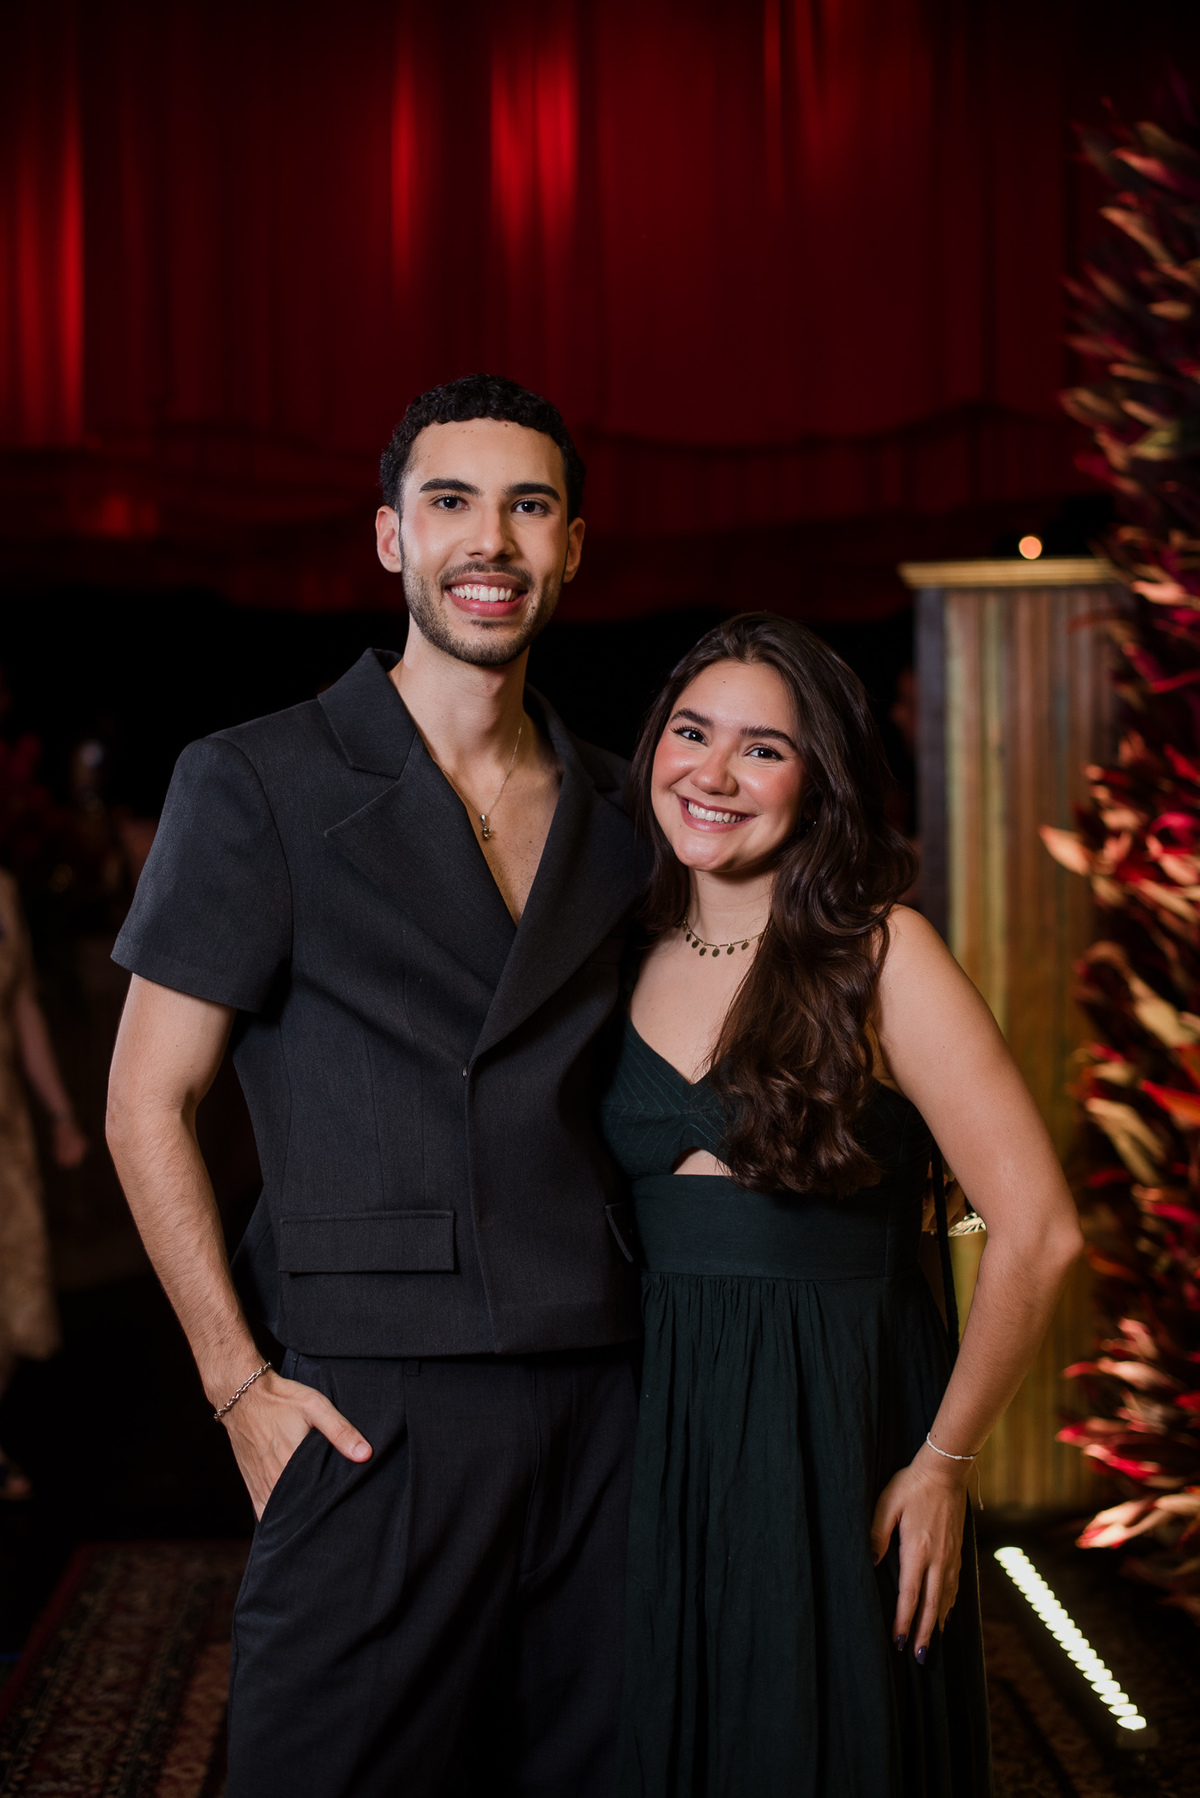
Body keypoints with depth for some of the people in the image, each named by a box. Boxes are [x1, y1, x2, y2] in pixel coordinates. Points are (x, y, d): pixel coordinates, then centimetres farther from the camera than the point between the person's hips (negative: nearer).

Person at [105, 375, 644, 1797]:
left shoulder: (617, 810, 12)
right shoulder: (255, 786, -2)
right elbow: (146, 1105, -3)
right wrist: (239, 1383, -8)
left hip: (599, 1398, 4)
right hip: (373, 1405, -4)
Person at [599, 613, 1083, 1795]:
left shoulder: (879, 956, -9)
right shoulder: (638, 965, 6)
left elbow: (1036, 1232, -13)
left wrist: (943, 1463, -9)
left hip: (837, 1444, -4)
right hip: (657, 1438, 4)